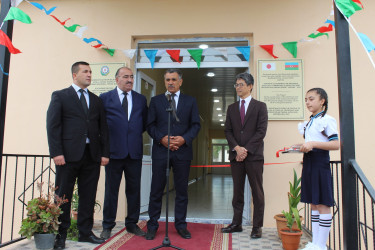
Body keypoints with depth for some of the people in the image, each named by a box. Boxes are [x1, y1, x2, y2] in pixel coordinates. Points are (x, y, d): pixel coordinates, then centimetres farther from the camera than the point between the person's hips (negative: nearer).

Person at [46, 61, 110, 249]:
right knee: (63, 196, 5)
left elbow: (103, 128, 13)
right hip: (68, 155, -4)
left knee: (88, 196, 9)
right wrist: (56, 153, -12)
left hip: (92, 155, 4)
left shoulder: (96, 100, 16)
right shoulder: (60, 96, 5)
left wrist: (105, 153, 4)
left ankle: (85, 232, 22)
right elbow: (52, 125, -3)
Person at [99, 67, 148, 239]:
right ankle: (107, 226, 20)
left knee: (134, 189, 10)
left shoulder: (141, 99, 12)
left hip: (135, 152, 3)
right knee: (111, 190, 6)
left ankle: (132, 224, 24)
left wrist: (135, 133, 6)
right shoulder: (105, 98, 3)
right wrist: (108, 136, -2)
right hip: (114, 151, -2)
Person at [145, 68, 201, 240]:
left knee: (182, 190, 8)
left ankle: (181, 225, 22)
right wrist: (162, 139, -12)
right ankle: (152, 226, 18)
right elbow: (150, 125, 4)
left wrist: (184, 139, -11)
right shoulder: (155, 101, 10)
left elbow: (196, 125, 5)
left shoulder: (190, 101, 10)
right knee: (156, 190, 5)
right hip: (160, 150, 0)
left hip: (183, 150, 1)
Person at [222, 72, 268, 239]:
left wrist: (246, 149, -12)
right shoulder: (231, 108, 15)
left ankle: (257, 227, 11)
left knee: (257, 192, 2)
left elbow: (261, 131, -5)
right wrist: (237, 148, -8)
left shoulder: (260, 106, 4)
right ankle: (236, 223, 18)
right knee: (237, 192, 9)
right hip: (236, 155, 4)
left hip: (254, 155, -3)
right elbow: (228, 131, 8)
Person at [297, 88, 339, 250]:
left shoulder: (327, 120, -7)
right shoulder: (308, 123, 17)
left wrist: (313, 144, -22)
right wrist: (301, 147, 9)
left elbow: (336, 144, -16)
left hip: (320, 163, -8)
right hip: (308, 163, 9)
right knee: (314, 204, 12)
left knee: (323, 205, -2)